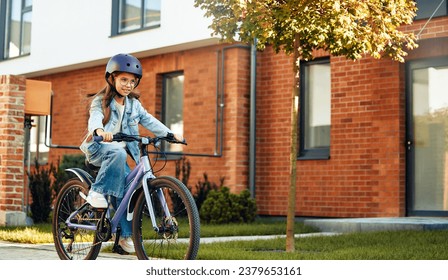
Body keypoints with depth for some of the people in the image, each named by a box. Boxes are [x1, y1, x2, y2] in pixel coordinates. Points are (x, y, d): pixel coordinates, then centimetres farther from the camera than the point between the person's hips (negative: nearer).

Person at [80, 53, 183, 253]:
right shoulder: (101, 101, -5)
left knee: (127, 188, -10)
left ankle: (126, 235, -1)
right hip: (99, 149, -5)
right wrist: (99, 130, -48)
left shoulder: (134, 104, 12)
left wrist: (170, 134, -4)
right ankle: (97, 192, -29)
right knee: (118, 153, -38)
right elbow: (94, 118, -24)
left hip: (120, 151, 5)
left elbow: (149, 121, 9)